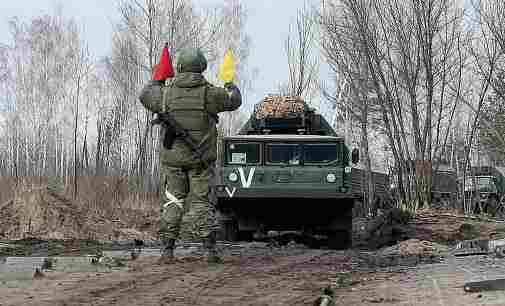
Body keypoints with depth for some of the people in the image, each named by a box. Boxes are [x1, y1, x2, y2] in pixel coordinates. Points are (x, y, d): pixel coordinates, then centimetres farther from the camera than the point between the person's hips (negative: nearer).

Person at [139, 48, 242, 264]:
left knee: (172, 203, 8)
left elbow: (145, 96, 16)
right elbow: (233, 101, 9)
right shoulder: (209, 94, -8)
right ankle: (210, 250, -1)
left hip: (173, 158, 1)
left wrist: (156, 82, 36)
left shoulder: (166, 94, -4)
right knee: (202, 202, 6)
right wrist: (232, 88, 32)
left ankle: (168, 250, 3)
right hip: (201, 160, -1)